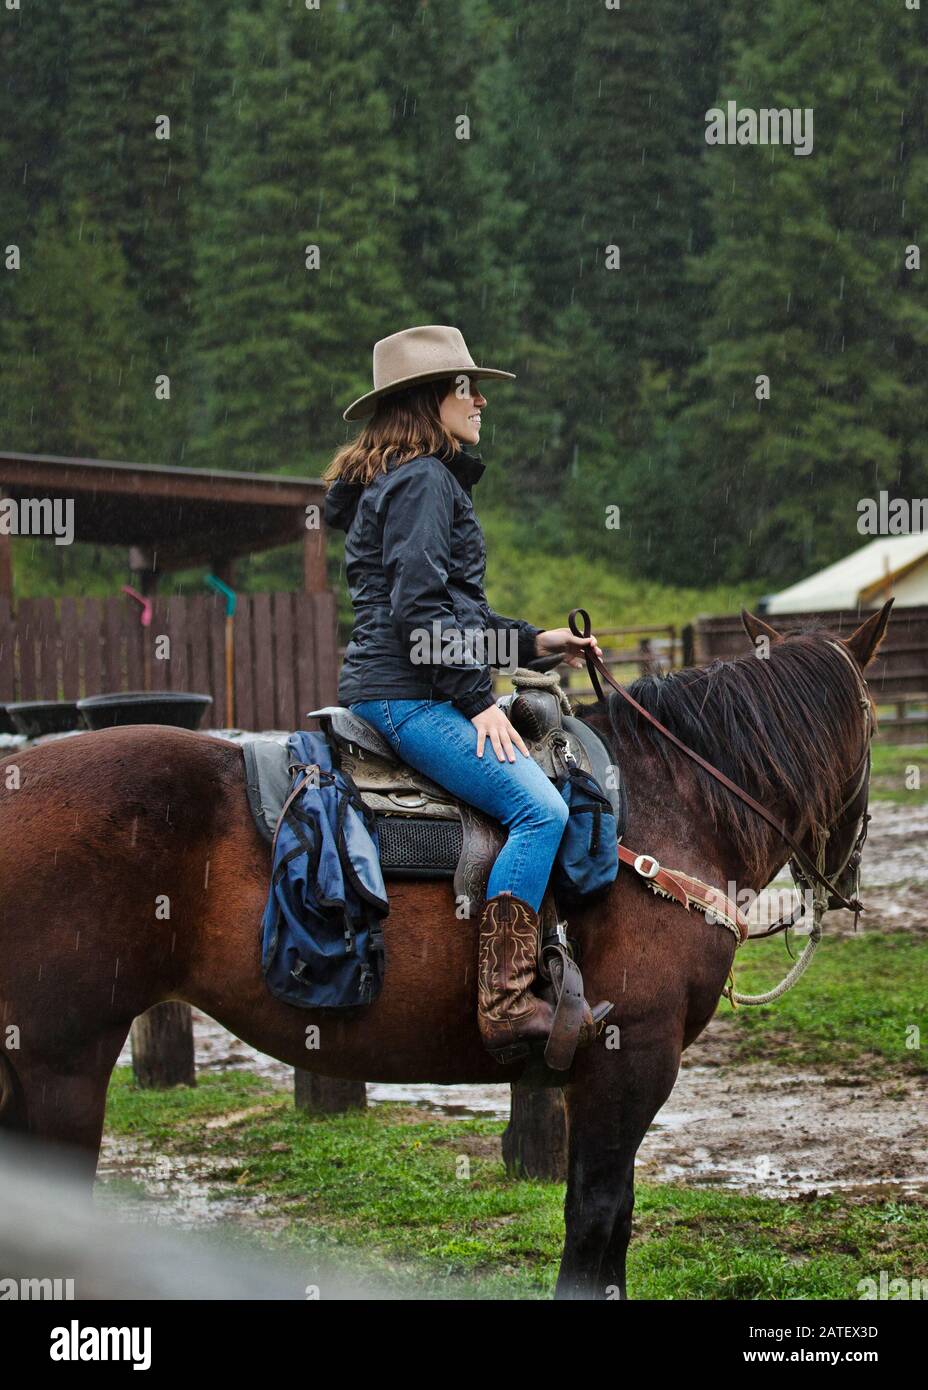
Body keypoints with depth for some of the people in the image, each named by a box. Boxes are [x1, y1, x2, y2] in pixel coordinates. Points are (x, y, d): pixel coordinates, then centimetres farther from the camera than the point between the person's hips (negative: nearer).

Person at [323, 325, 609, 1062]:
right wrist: (478, 701, -17)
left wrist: (536, 641, 21)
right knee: (539, 808, -22)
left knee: (547, 799, 13)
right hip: (408, 695, -11)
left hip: (400, 690, 11)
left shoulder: (420, 481, 23)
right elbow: (419, 608, -18)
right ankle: (505, 1002, -29)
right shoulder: (423, 481, -10)